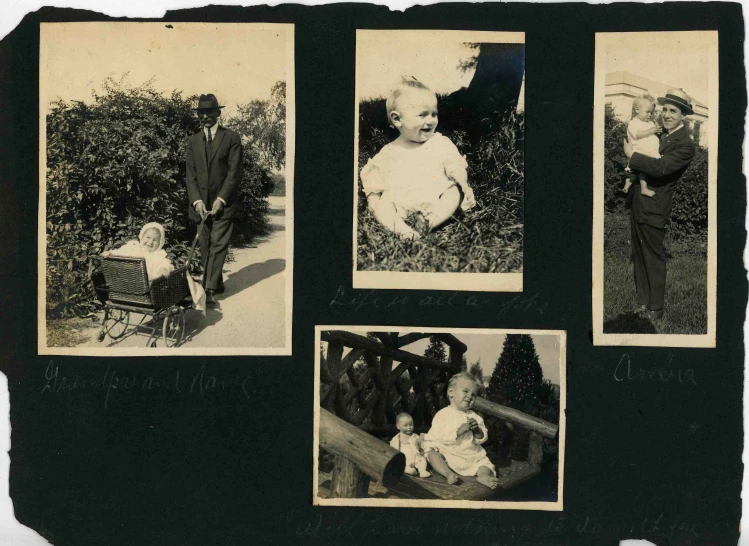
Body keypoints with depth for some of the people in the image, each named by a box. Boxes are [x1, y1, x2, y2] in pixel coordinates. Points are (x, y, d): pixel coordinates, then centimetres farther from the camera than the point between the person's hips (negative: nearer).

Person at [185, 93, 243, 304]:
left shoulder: (231, 138, 1)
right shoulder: (192, 141, 12)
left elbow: (235, 172, -5)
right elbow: (190, 174, 7)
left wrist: (221, 199, -14)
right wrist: (197, 200, -8)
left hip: (224, 203, -4)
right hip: (201, 204, 4)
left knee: (218, 245, -10)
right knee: (206, 247, 7)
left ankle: (209, 289, -13)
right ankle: (216, 285, 18)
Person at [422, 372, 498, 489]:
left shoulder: (474, 417, 7)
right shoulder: (442, 415, -7)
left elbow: (482, 439, 5)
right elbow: (441, 437, -18)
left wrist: (477, 430, -16)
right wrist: (459, 431, -27)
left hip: (472, 455, 4)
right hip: (448, 453, -4)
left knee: (485, 462, -11)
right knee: (433, 454, -27)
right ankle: (448, 473, -41)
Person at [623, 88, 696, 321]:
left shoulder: (686, 143, -14)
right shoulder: (659, 132, 10)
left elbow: (661, 167, -26)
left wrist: (631, 155, -15)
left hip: (653, 208, -8)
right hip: (637, 203, 8)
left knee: (654, 259, 3)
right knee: (639, 256, 14)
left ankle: (655, 309, 15)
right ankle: (642, 302, 26)